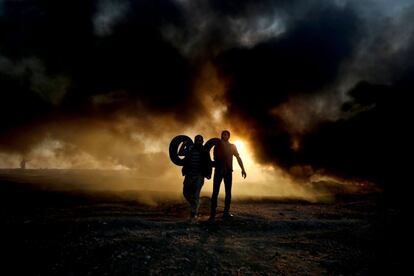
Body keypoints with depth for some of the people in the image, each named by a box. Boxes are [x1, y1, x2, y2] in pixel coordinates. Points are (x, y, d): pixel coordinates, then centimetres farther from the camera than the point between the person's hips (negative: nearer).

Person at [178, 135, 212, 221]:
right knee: (186, 193, 6)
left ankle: (194, 213, 0)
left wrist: (209, 174, -5)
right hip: (189, 175, 3)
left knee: (195, 194, -9)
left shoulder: (204, 151, 2)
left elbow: (209, 164, 6)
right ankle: (194, 206, 31)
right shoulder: (189, 149, 5)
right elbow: (180, 153, -7)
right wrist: (183, 145, -24)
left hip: (199, 176, -3)